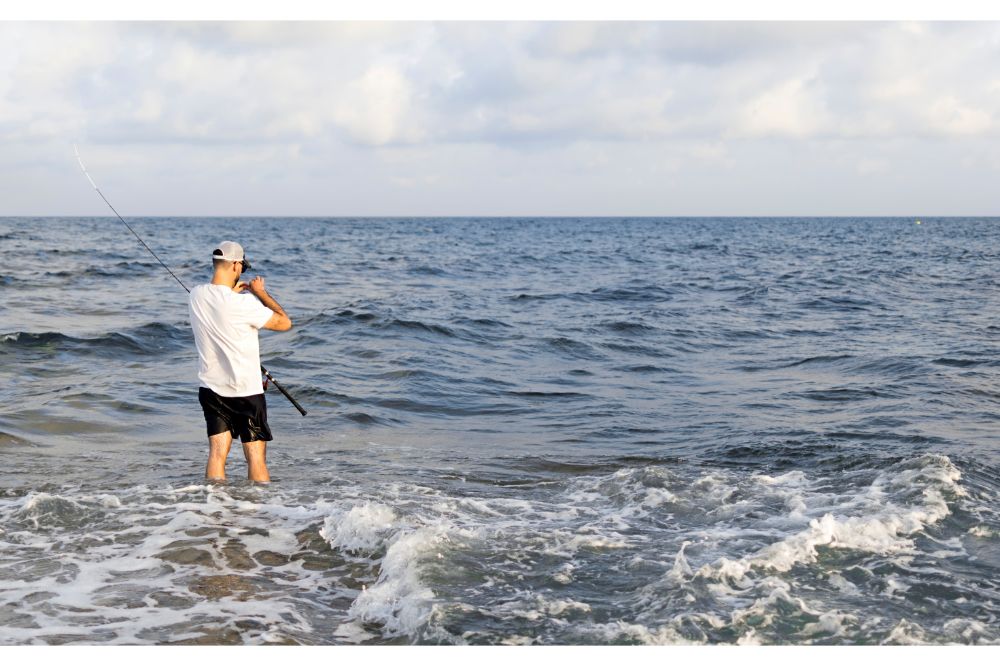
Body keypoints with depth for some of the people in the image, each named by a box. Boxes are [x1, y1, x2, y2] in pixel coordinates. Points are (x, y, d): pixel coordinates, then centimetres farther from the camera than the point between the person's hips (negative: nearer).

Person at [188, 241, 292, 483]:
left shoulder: (196, 296, -2)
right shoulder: (243, 304, -21)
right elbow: (284, 323, -9)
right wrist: (261, 292, -1)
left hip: (211, 389, 6)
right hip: (246, 391, -5)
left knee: (217, 454, 6)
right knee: (256, 457, 3)